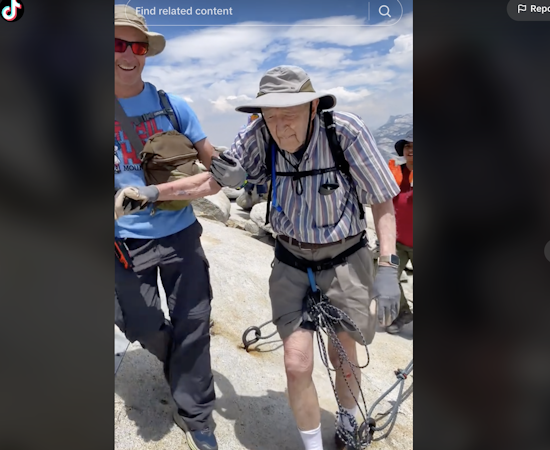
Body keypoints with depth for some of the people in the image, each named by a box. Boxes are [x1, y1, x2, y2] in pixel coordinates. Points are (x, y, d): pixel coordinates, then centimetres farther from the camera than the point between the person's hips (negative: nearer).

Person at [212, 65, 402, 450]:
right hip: (291, 261, 2)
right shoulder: (259, 136, -15)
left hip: (345, 260, -1)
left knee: (343, 357, 16)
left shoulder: (347, 131, -21)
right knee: (297, 366, -3)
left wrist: (388, 268, -20)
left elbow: (383, 199, -13)